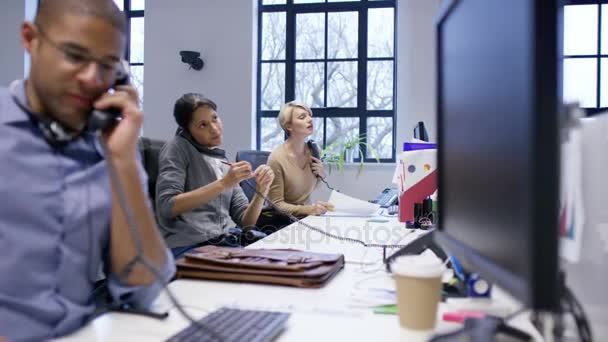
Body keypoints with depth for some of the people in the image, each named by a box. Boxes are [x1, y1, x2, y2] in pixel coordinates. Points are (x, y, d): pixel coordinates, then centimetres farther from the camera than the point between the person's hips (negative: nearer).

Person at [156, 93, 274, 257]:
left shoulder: (223, 162, 19)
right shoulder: (178, 147, 1)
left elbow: (245, 221, 13)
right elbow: (167, 206, -13)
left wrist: (262, 190, -5)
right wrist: (223, 184, -17)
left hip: (228, 242, 6)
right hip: (189, 246, -6)